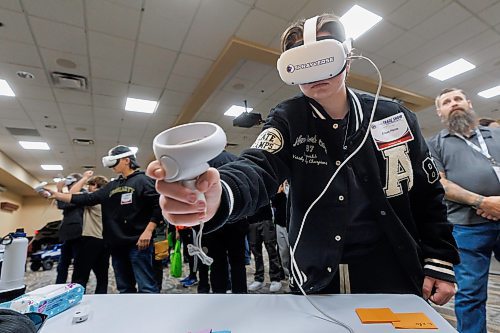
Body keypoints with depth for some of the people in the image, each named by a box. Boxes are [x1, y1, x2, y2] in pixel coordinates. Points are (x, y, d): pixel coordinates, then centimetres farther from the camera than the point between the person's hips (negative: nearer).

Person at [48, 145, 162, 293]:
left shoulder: (143, 180, -6)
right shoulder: (111, 186, 17)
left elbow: (160, 205, -14)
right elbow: (87, 199, 19)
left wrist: (148, 231, -19)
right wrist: (56, 194, 16)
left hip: (138, 243, -8)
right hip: (117, 245, 8)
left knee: (146, 287, -4)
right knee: (125, 288, 16)